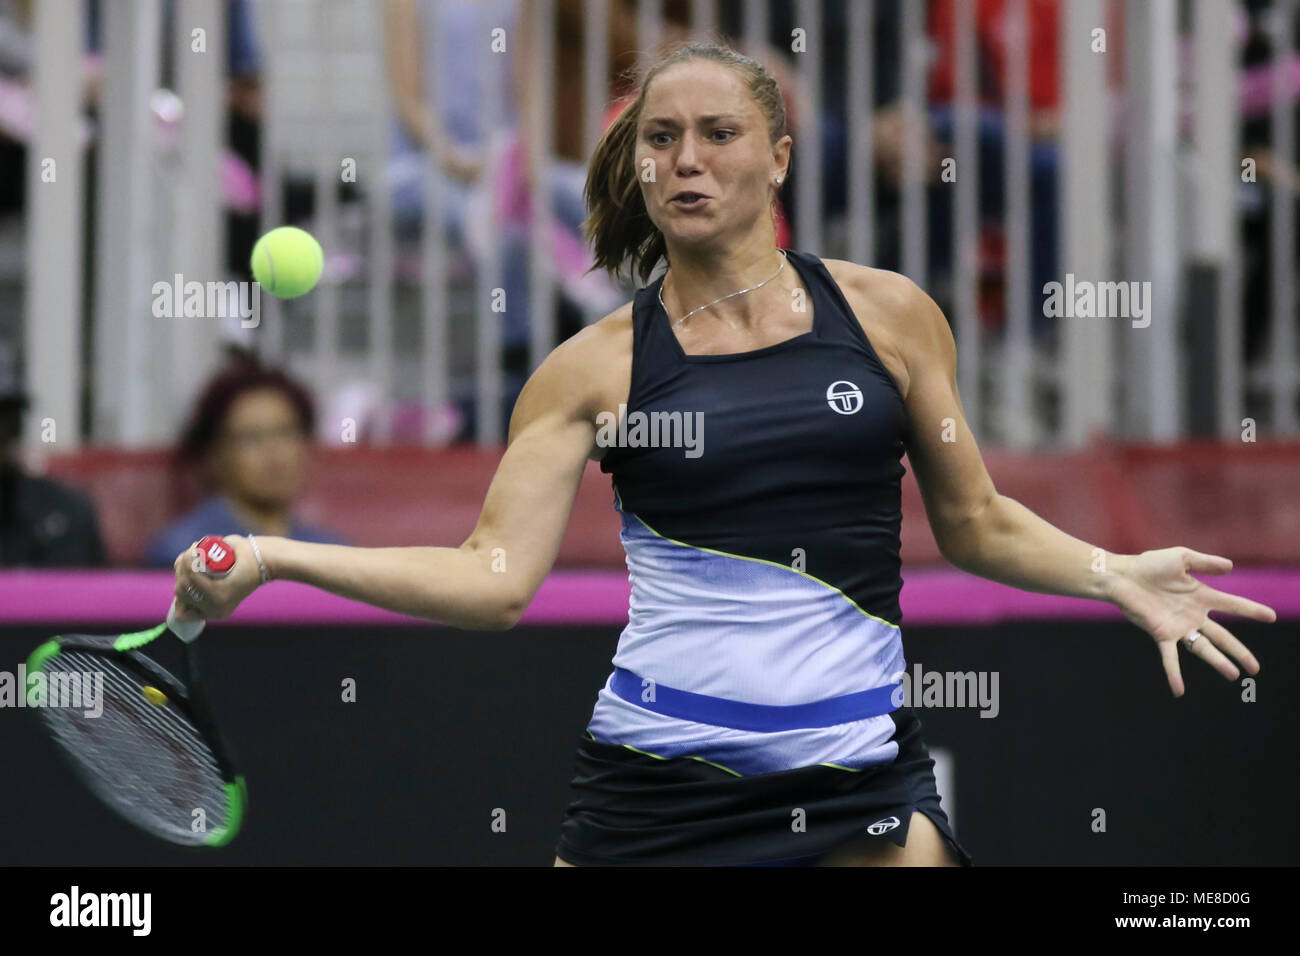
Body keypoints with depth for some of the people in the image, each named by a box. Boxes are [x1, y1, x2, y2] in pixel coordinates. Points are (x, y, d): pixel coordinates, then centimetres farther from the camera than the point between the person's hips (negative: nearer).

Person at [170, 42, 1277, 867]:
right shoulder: (596, 367, 3)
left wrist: (1117, 574, 1)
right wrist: (271, 558, -15)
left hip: (860, 785, 1)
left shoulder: (886, 313, 6)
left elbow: (976, 523, 16)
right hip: (654, 781, 0)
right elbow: (495, 577, -5)